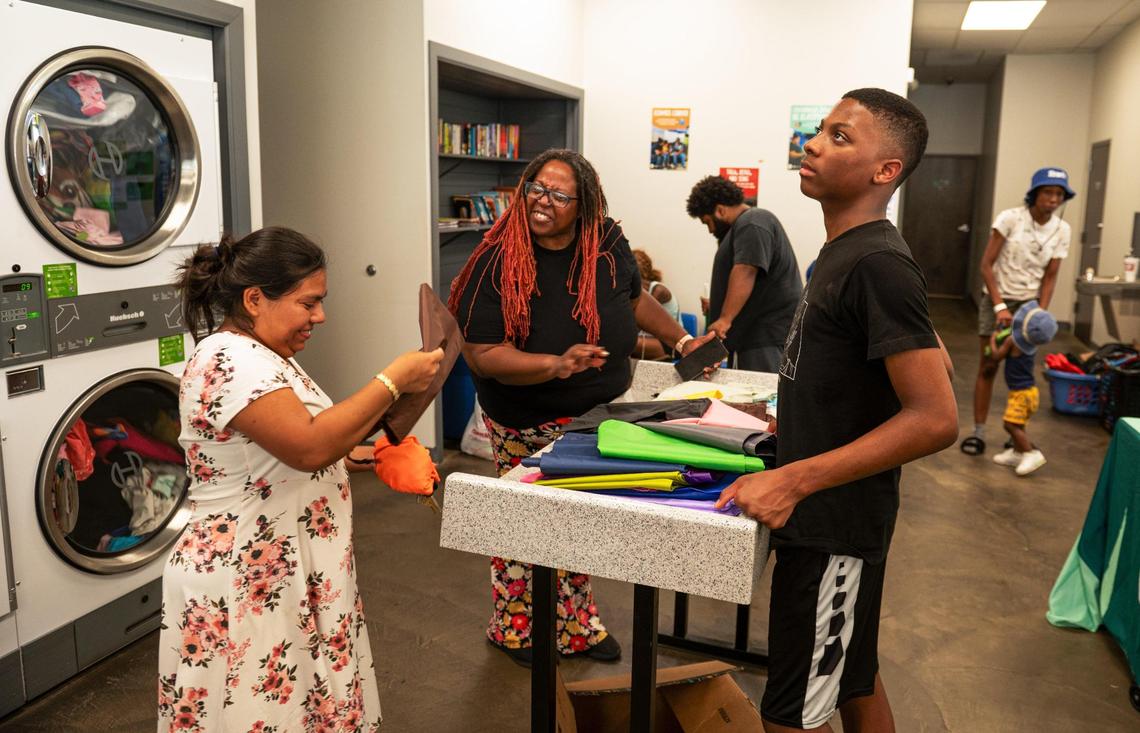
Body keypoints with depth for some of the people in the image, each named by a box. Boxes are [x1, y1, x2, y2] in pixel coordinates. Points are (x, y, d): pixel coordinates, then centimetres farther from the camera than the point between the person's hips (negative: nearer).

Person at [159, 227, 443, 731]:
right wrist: (393, 381, -23)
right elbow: (309, 445, -31)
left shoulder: (265, 357, 10)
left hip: (287, 573, 10)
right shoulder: (229, 360, -22)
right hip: (245, 588, -10)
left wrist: (353, 454, 4)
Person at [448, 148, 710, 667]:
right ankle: (515, 629, 33)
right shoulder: (499, 262, -19)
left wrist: (682, 341, 13)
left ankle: (576, 624, 33)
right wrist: (556, 364, -36)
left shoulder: (607, 245, -5)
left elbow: (634, 298, 15)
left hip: (599, 415, 4)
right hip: (528, 425, -4)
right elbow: (482, 353, -24)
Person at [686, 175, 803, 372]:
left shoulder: (752, 225, -12)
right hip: (753, 333, 11)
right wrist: (716, 304, 35)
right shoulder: (745, 225, 23)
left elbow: (745, 273, -24)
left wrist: (725, 319, -29)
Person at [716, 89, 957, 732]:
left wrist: (793, 481, -28)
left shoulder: (877, 264, -21)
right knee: (856, 680, 23)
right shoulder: (844, 251, 8)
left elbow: (936, 419, -25)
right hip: (830, 519, 10)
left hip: (834, 526, -10)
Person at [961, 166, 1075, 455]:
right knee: (988, 367, 0)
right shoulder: (1010, 218, -15)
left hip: (1029, 303, 3)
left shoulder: (1062, 230, -4)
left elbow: (1050, 277, -1)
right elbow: (986, 264, -14)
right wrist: (1000, 306, -19)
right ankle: (978, 431, 8)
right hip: (996, 299, -3)